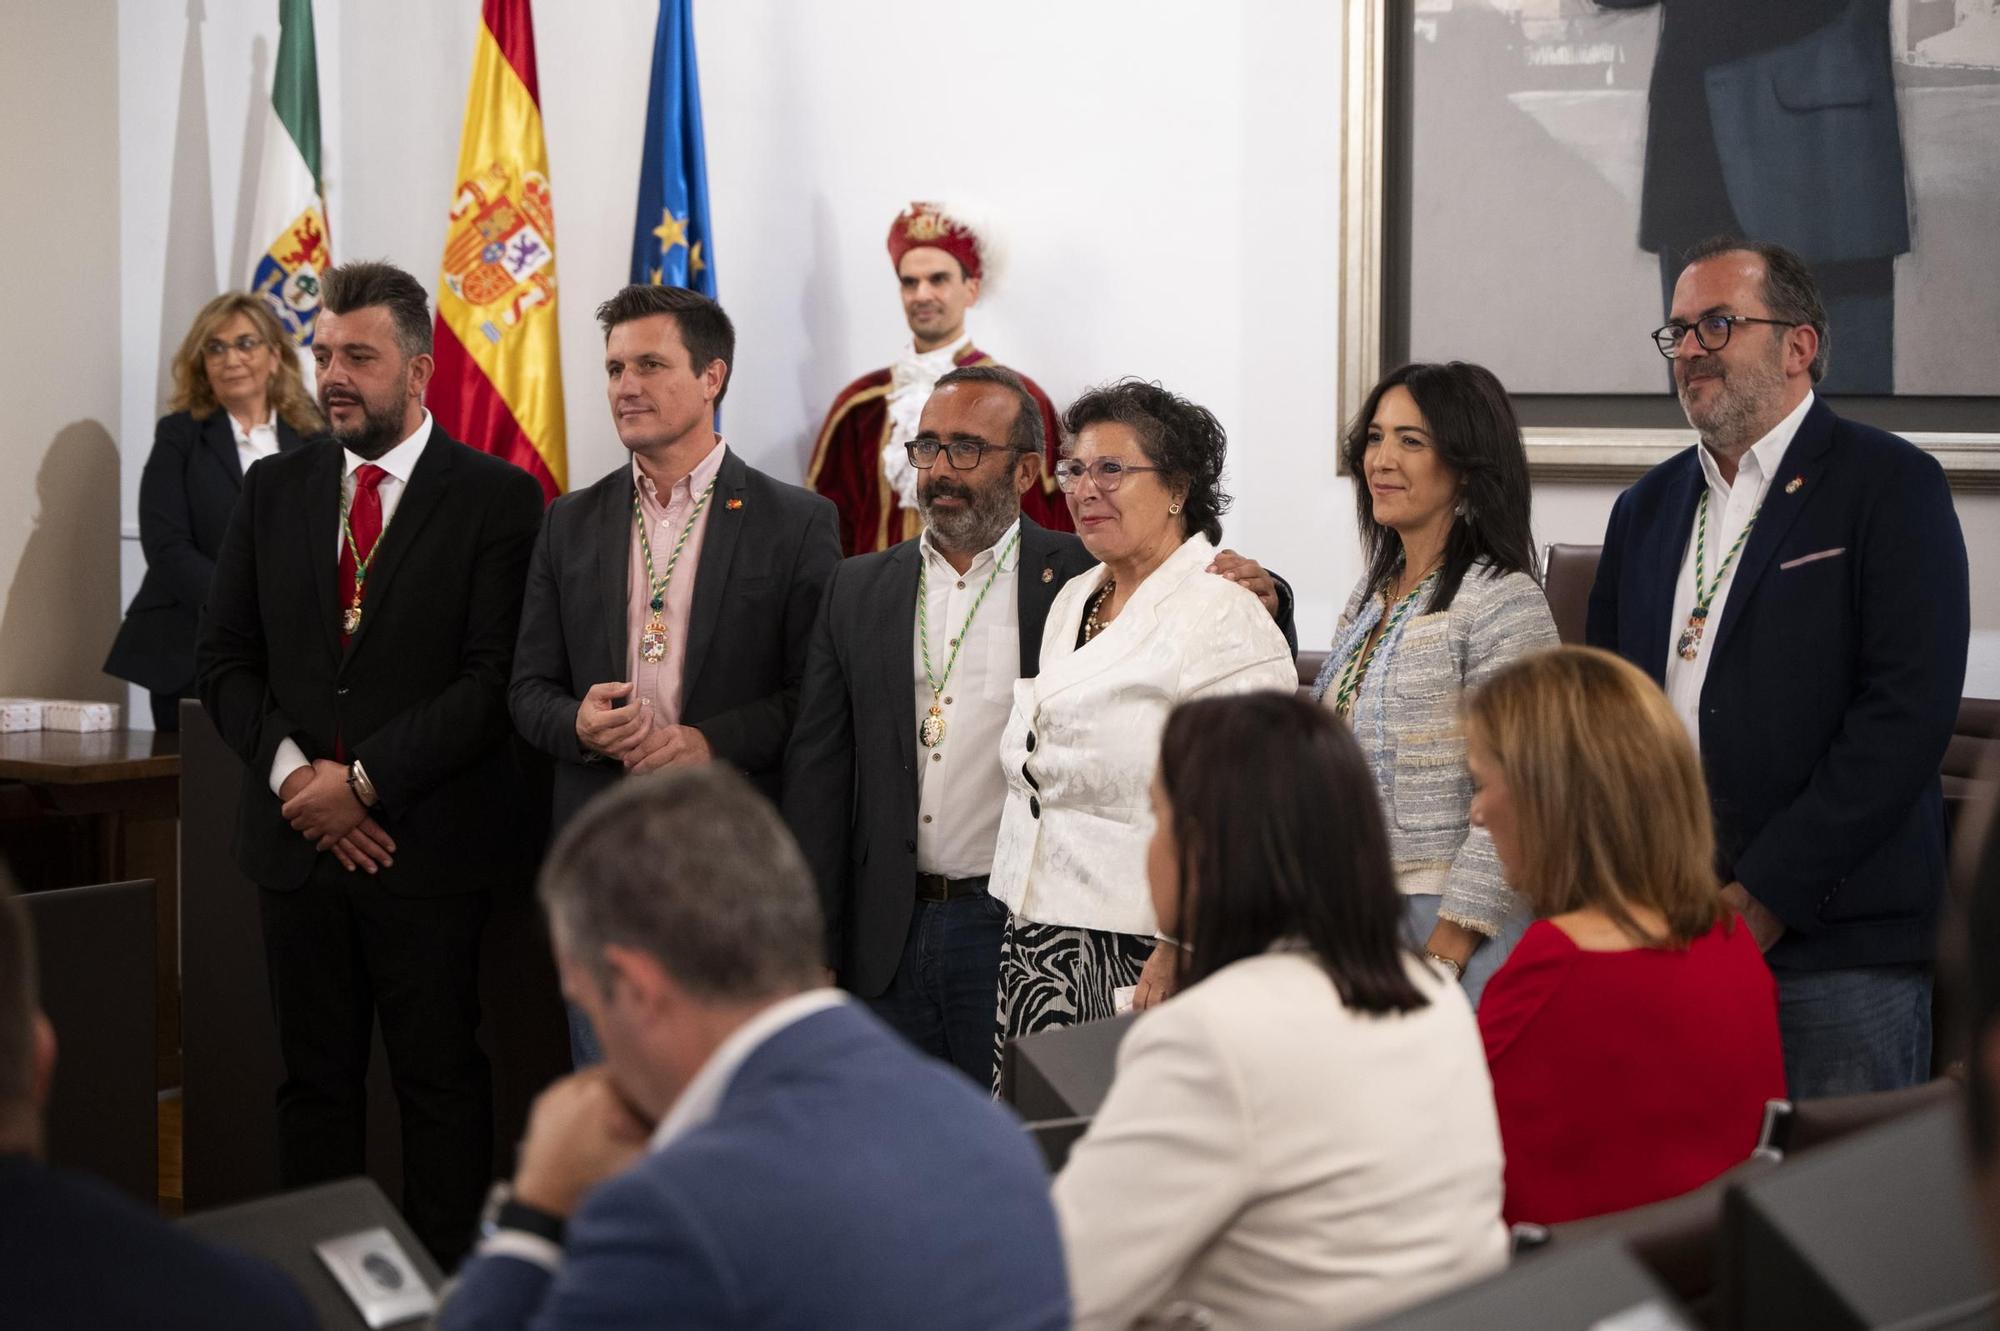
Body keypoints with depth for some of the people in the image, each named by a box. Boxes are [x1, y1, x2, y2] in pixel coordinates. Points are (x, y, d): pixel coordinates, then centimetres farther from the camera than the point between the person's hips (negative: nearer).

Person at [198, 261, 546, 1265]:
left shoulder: (497, 498, -4)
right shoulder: (274, 491, 11)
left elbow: (496, 678, -11)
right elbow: (226, 658, 9)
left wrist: (365, 781, -14)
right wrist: (292, 774, -7)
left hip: (429, 842, -4)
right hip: (298, 838, 4)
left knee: (441, 1085, 2)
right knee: (314, 1083, 10)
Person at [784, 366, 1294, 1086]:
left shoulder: (1084, 579, 1)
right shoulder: (858, 590, 10)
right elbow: (819, 771, 8)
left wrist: (1259, 600, -17)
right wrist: (812, 951, 2)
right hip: (889, 939, 3)